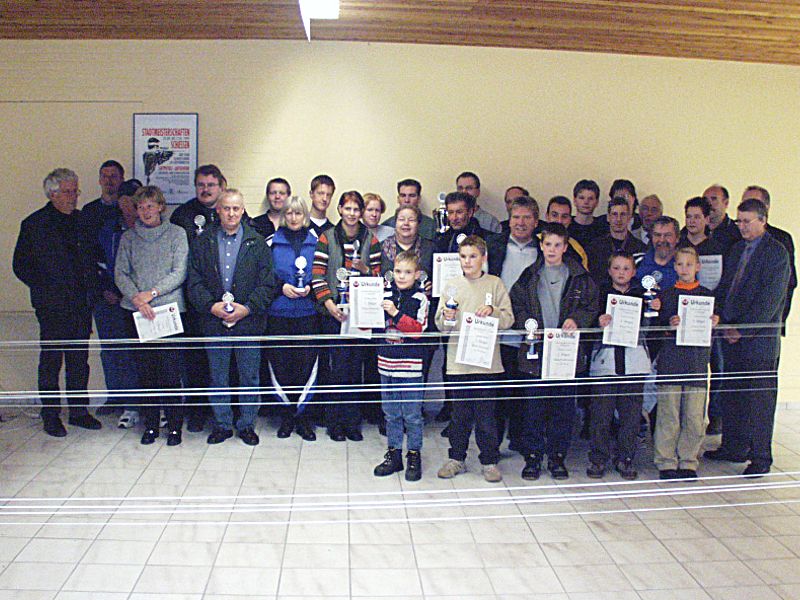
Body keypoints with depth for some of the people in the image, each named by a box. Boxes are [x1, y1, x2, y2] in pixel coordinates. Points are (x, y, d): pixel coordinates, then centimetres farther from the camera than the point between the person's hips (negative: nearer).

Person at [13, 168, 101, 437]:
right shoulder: (34, 223, -3)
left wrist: (91, 287, 6)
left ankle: (78, 411, 20)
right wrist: (44, 288, -7)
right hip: (52, 304, -4)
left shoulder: (82, 220, 10)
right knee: (51, 360, 3)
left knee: (79, 359, 10)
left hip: (81, 303, 4)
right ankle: (50, 416, 14)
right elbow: (21, 266, 0)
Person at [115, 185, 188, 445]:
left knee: (170, 370, -4)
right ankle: (150, 424, 17)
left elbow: (180, 272, -3)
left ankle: (174, 425, 7)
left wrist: (153, 292, -12)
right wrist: (136, 297, -11)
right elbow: (120, 273, 5)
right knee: (145, 370, 5)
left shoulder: (176, 233, 3)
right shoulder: (128, 237, 11)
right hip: (137, 311, 3)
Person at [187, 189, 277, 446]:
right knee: (218, 379, 11)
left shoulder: (257, 243, 3)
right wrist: (211, 306, -12)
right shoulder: (203, 242, 7)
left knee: (249, 377, 8)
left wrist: (247, 308, -14)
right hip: (214, 321, 1)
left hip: (248, 321, -1)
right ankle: (222, 424, 25)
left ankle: (247, 424, 22)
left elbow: (267, 284, -2)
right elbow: (194, 281, 2)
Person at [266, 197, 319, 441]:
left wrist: (310, 287, -8)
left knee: (307, 363, -3)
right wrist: (282, 286, -9)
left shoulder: (315, 242, 9)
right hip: (279, 311, 0)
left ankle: (302, 415, 11)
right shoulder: (272, 243, 7)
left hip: (308, 312, 0)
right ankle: (287, 415, 15)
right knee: (280, 364, 0)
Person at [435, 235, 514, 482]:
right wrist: (446, 317, -17)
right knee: (459, 413, 10)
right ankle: (456, 458, 24)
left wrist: (492, 311, -18)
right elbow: (440, 325, 4)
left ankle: (489, 461, 19)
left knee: (486, 413, 5)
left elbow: (509, 319, 0)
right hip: (458, 359, 1)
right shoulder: (451, 285, 7)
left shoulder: (495, 284, 3)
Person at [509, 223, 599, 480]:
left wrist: (575, 320, -10)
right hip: (535, 350, 0)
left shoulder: (580, 277, 6)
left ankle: (557, 456, 20)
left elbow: (591, 307, 8)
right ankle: (532, 456, 14)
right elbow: (516, 306, 4)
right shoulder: (529, 276, 6)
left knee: (564, 405, 7)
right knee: (534, 405, 3)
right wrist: (529, 326, -12)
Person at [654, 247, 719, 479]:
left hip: (698, 362, 1)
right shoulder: (666, 295, 9)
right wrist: (670, 325, -15)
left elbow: (713, 330, 12)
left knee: (695, 418, 1)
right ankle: (666, 463, 9)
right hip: (670, 361, -1)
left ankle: (688, 462, 14)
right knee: (669, 416, -1)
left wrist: (714, 325, -9)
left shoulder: (708, 295, 11)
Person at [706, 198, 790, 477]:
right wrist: (724, 323, 3)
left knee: (760, 398, 0)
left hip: (760, 337, -7)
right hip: (732, 337, 7)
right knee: (732, 394, 12)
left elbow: (770, 298, -13)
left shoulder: (776, 252, -7)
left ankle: (761, 457, 9)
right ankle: (734, 448, 23)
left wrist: (742, 329, -14)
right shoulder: (736, 250, 15)